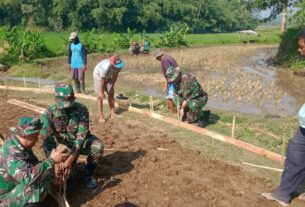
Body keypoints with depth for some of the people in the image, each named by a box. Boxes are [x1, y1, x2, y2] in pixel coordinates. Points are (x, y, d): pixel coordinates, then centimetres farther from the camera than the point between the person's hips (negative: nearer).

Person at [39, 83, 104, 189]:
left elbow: (81, 136, -28)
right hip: (62, 145, 0)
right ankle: (71, 169, 20)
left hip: (80, 142, 0)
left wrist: (70, 159, -37)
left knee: (97, 147, -30)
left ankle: (88, 173, -4)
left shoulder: (81, 110, -24)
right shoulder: (49, 113, -21)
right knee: (67, 174, -18)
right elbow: (47, 140, -23)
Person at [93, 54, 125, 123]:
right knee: (100, 96, -7)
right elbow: (102, 80, -31)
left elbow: (115, 76, -10)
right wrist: (101, 92, -22)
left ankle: (112, 113, 14)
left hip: (108, 77, 6)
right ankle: (101, 116, -2)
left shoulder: (119, 65, -27)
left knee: (111, 94, 4)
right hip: (99, 76, -5)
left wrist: (112, 87, -7)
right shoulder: (105, 67, -42)